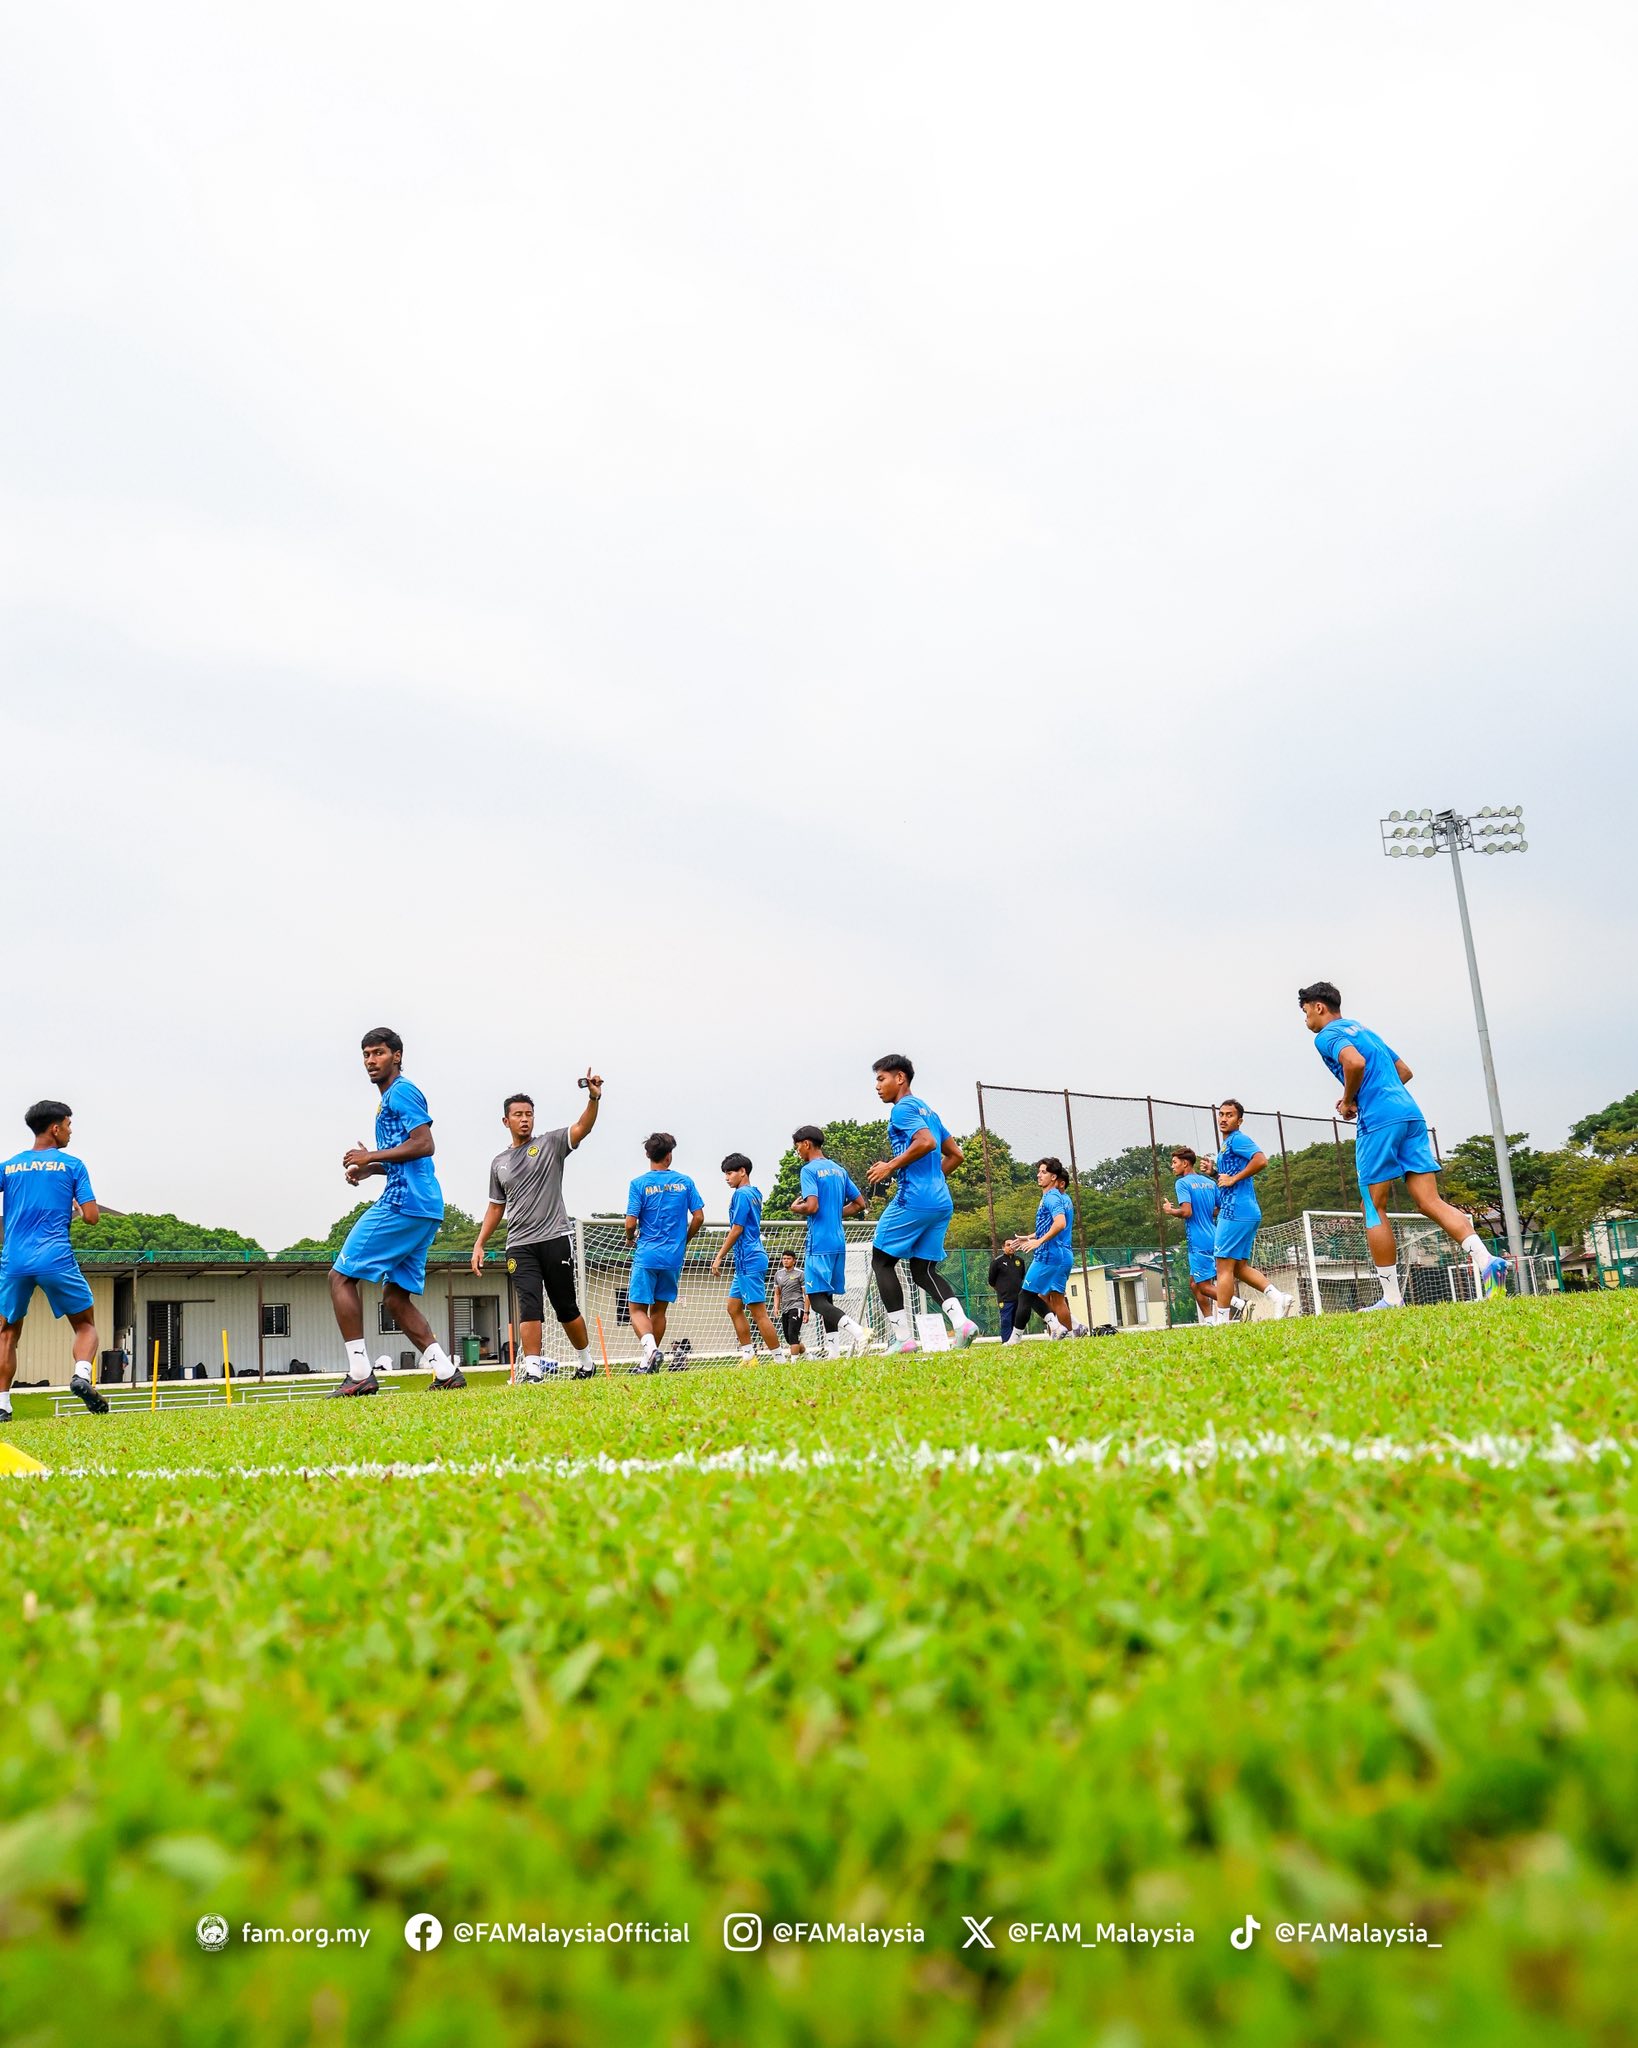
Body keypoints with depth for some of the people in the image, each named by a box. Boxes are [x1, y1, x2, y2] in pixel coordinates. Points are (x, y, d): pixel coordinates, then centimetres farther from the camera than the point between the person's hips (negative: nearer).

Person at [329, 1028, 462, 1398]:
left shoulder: (401, 1092, -5)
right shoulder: (391, 1099, 26)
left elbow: (424, 1145, -18)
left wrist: (371, 1157, -12)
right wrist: (370, 1169, 18)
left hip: (403, 1203, -10)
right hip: (424, 1211, 10)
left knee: (341, 1276, -5)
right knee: (394, 1296, 10)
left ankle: (360, 1374, -9)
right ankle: (446, 1372, 5)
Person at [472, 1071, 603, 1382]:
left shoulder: (551, 1143, 4)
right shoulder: (499, 1163, 16)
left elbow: (582, 1128, -14)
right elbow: (496, 1207, 22)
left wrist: (593, 1099, -32)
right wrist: (479, 1245, 14)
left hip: (555, 1239, -2)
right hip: (519, 1246, 2)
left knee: (566, 1307, 5)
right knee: (529, 1306, -12)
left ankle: (586, 1364, 20)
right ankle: (532, 1370, -15)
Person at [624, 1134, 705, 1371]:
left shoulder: (639, 1184, -6)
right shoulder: (684, 1182, 3)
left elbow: (631, 1223, -10)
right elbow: (698, 1217, 2)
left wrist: (630, 1239, 12)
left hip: (646, 1255, -3)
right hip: (674, 1257, 3)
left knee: (637, 1308, 0)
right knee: (658, 1309, 14)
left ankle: (650, 1346, -25)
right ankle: (650, 1361, 15)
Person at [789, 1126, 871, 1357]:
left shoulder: (809, 1170, -8)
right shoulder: (839, 1170, 15)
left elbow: (811, 1206, -20)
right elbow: (860, 1204, 17)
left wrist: (795, 1208, 0)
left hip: (819, 1244, -8)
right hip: (839, 1242, 8)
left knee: (817, 1299, -10)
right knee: (826, 1299, 12)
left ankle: (856, 1331, -30)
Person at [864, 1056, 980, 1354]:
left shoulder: (902, 1108, -6)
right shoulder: (929, 1111, 22)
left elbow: (926, 1142, -22)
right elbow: (955, 1155, 23)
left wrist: (890, 1167, -14)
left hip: (913, 1199, -9)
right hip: (941, 1203, 9)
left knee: (882, 1261, 3)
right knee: (923, 1270, 12)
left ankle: (902, 1337, -4)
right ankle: (961, 1321, -10)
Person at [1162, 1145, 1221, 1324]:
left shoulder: (1182, 1183, -8)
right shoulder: (1210, 1183, 14)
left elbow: (1187, 1211, -19)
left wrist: (1170, 1210, -1)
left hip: (1199, 1242, -8)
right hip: (1213, 1239, 8)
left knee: (1204, 1286, -6)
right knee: (1194, 1284, 15)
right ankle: (1210, 1321, 12)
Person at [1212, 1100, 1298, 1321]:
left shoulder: (1237, 1139, -8)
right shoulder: (1227, 1144, 22)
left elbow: (1261, 1160, -23)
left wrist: (1233, 1179, -18)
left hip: (1235, 1212, -10)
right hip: (1247, 1212, 10)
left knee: (1224, 1267, -7)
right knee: (1239, 1267, 12)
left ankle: (1222, 1320, -5)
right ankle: (1279, 1298, 4)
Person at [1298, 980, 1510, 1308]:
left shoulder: (1327, 1035, 0)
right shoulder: (1364, 1030, 28)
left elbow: (1355, 1062, -20)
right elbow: (1404, 1071, 31)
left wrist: (1348, 1102, -5)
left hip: (1378, 1121, -8)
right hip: (1411, 1114, 8)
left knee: (1374, 1209, 1)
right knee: (1430, 1201, 1)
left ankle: (1392, 1298, 2)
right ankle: (1486, 1261, -20)